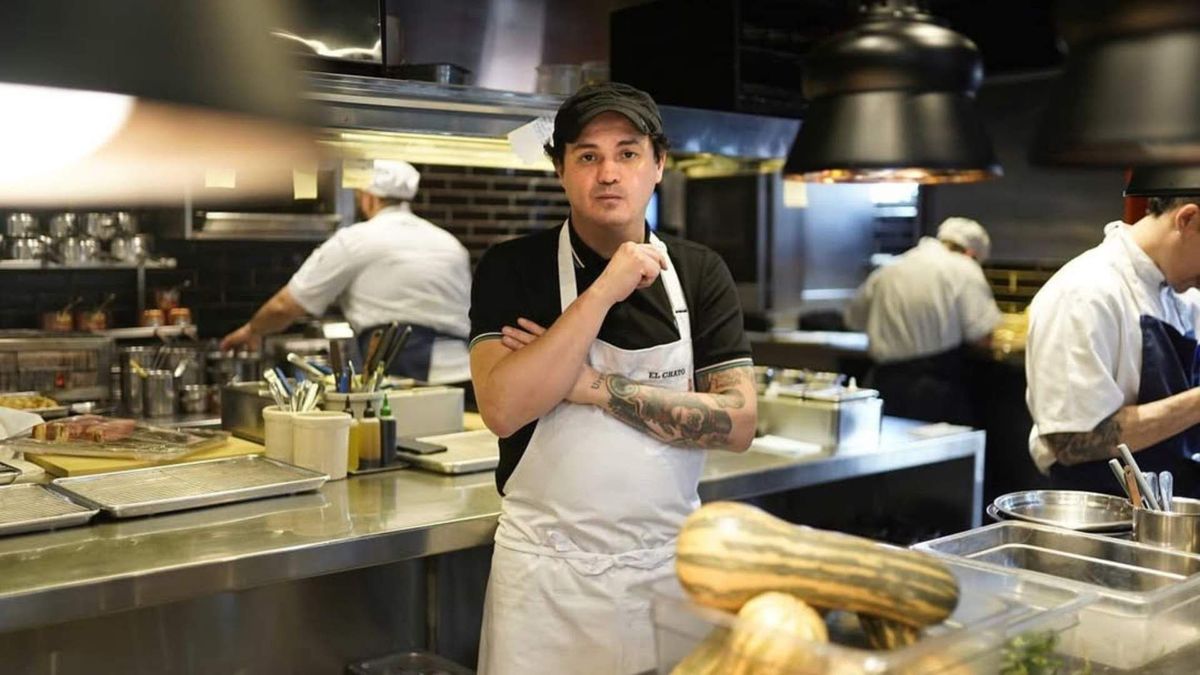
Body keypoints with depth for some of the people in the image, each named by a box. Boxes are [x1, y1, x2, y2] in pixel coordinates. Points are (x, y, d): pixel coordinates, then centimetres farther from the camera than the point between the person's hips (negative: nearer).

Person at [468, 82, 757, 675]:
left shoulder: (700, 273, 0)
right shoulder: (511, 269, -7)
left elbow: (738, 422, -9)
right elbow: (502, 409, -20)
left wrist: (595, 387, -17)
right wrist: (603, 291, -23)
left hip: (671, 560, 3)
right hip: (549, 573, -2)